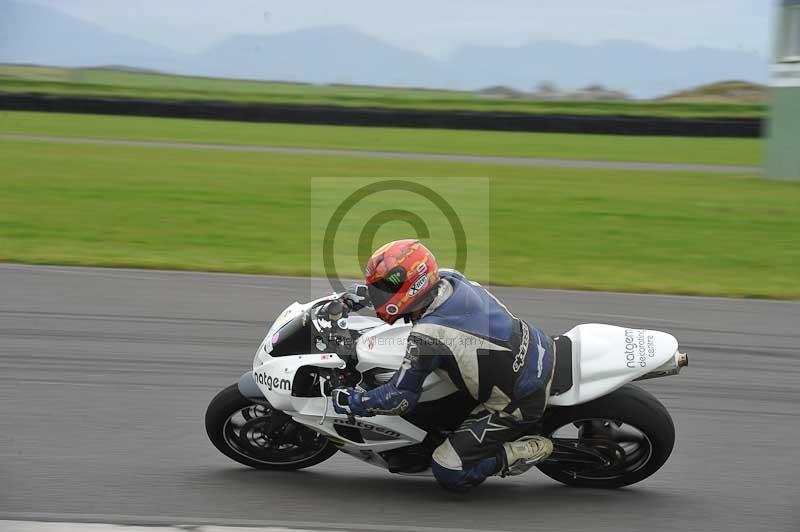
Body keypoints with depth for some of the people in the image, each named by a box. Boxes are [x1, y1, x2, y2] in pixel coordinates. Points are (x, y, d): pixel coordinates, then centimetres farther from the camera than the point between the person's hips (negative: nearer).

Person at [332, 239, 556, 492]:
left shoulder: (426, 336, -25)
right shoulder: (450, 279, -5)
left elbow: (399, 399, -15)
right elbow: (417, 283, 21)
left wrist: (349, 402, -1)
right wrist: (362, 295, 22)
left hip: (519, 404, -8)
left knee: (449, 473, -2)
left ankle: (527, 450, -3)